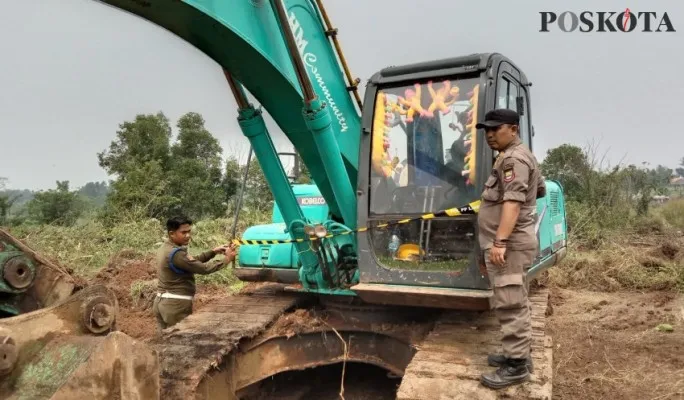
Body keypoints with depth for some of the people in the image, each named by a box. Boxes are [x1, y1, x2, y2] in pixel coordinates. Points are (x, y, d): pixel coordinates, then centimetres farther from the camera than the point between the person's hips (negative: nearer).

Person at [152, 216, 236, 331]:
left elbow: (193, 261, 11)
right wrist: (227, 259, -11)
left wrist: (214, 252, 3)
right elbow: (202, 268, -20)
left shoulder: (166, 248, 9)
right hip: (176, 304, -10)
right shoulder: (176, 254, -21)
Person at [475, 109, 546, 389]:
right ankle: (518, 355, 25)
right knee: (516, 303, 15)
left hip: (509, 244, -11)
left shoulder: (513, 158, -14)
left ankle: (517, 365, -3)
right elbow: (541, 190, 34)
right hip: (512, 242, 11)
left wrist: (499, 242, -29)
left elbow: (513, 203, -24)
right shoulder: (522, 156, 22)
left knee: (509, 305, -9)